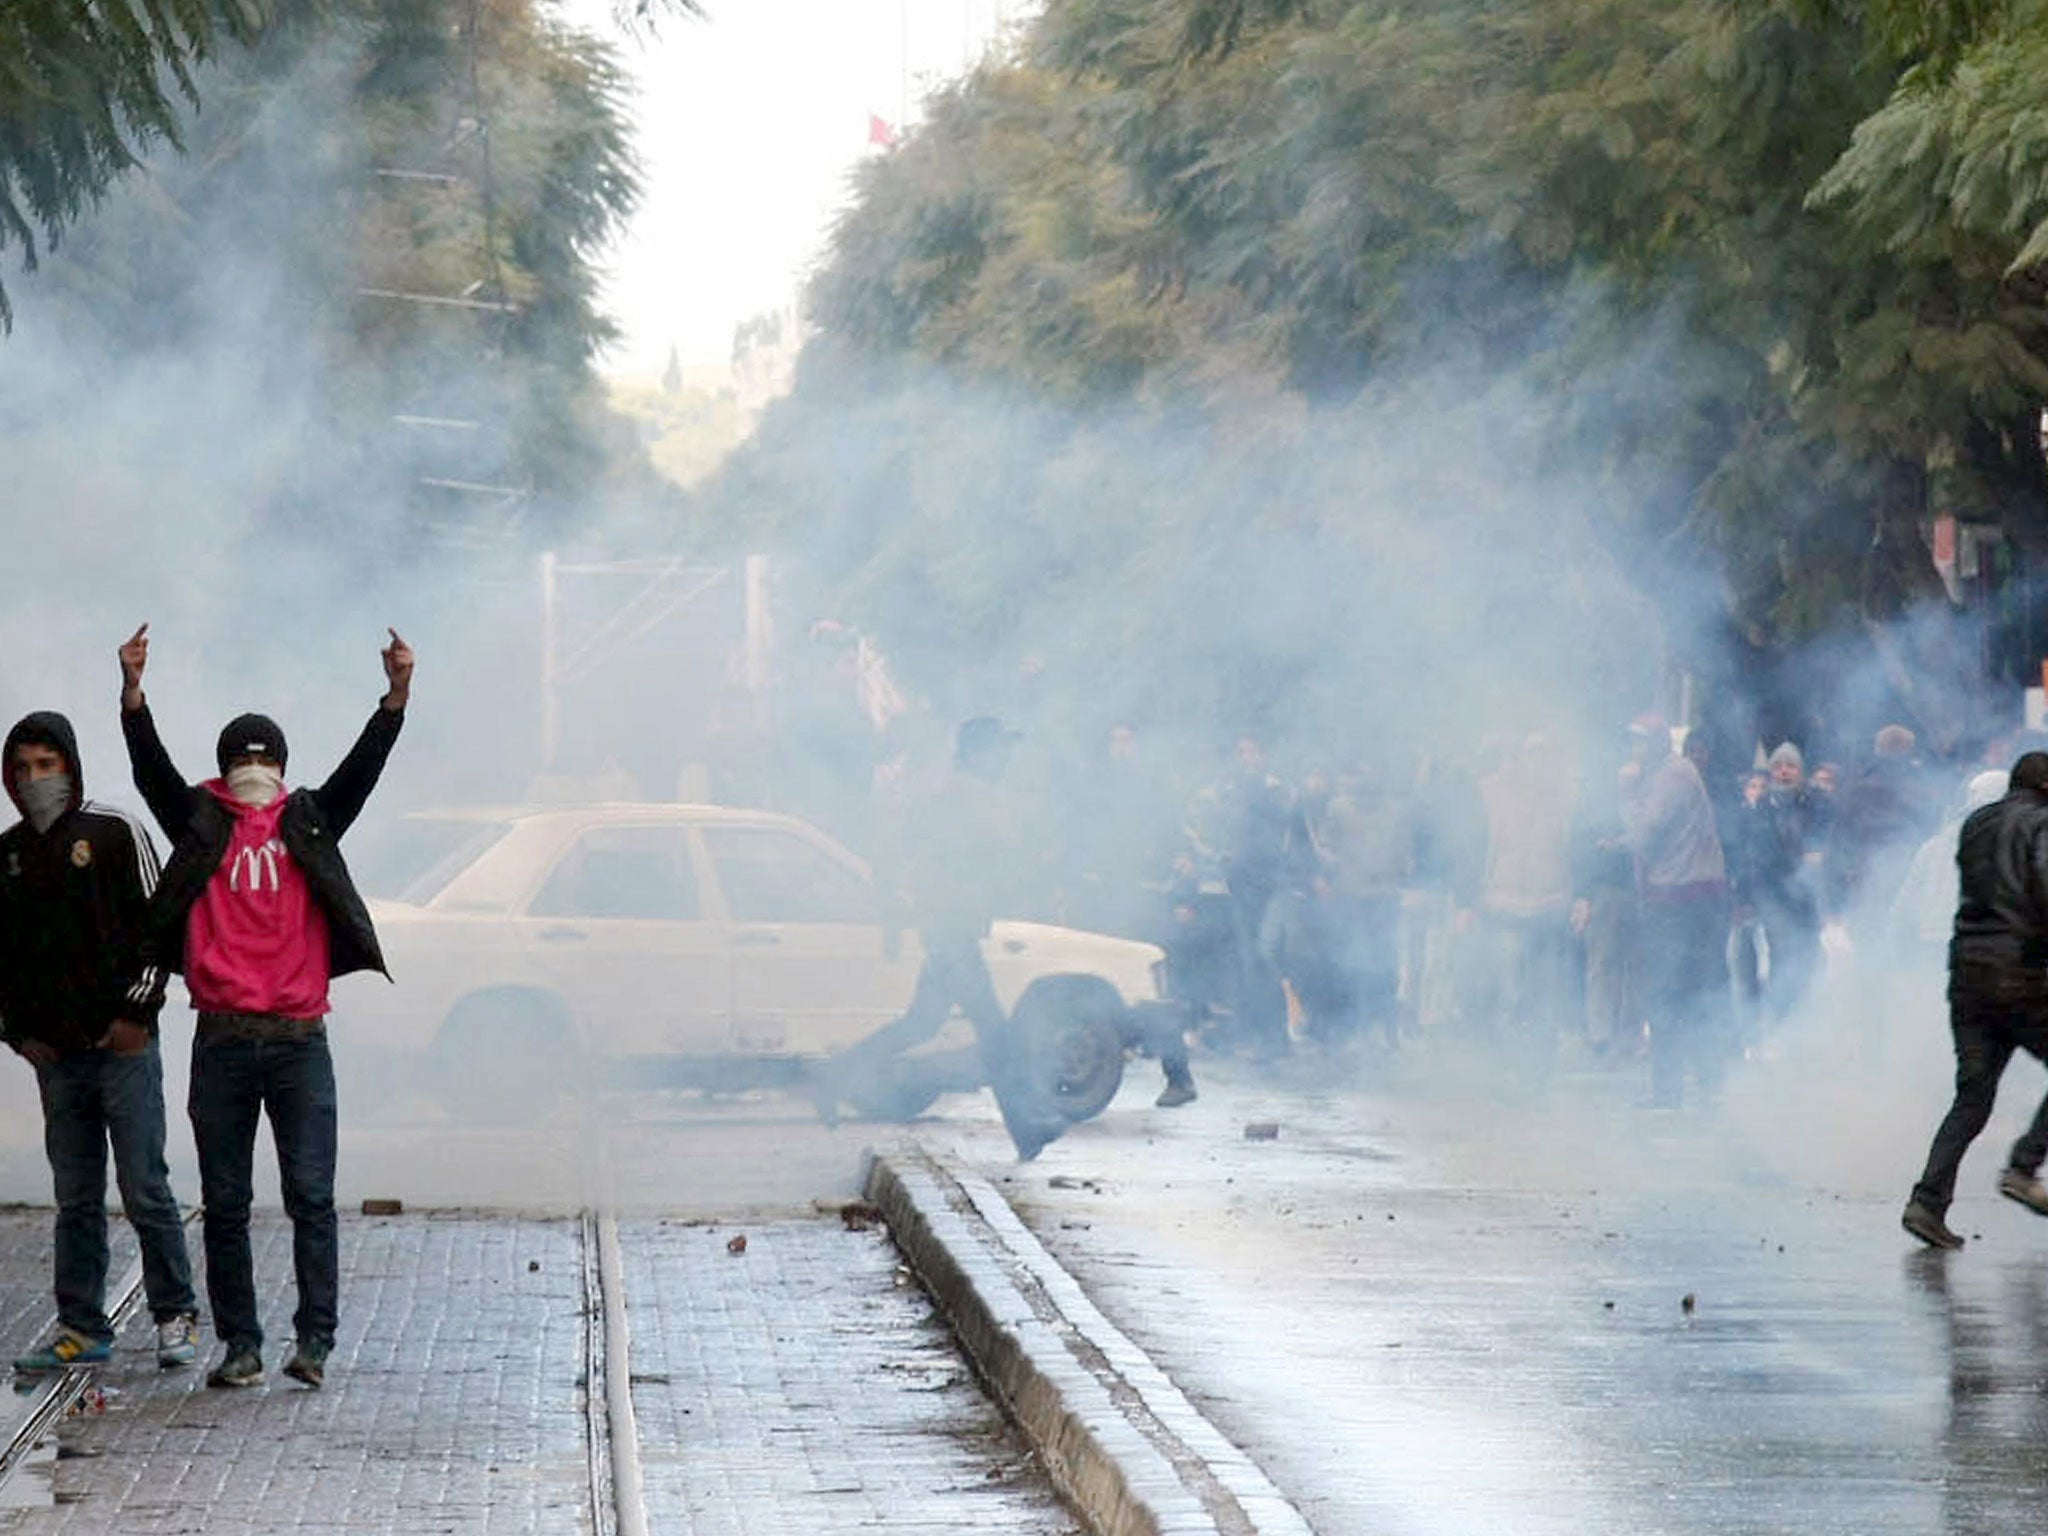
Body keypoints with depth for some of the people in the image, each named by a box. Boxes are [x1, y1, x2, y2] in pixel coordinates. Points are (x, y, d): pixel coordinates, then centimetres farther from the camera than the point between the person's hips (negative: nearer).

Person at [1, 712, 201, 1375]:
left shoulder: (115, 833, -1)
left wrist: (137, 1011, -8)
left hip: (123, 1046, -4)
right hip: (53, 1054, 4)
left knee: (145, 1188, -4)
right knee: (75, 1200, 6)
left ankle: (176, 1318, 6)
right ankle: (82, 1329, 11)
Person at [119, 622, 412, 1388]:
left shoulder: (309, 823, 11)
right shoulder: (200, 824, 9)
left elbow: (362, 768, 2)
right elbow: (152, 769, -3)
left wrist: (396, 695, -12)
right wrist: (133, 691, -17)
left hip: (298, 1039, -1)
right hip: (221, 1043, 1)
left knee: (311, 1195, -5)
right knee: (225, 1203, 5)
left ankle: (314, 1340, -4)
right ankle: (240, 1345, 11)